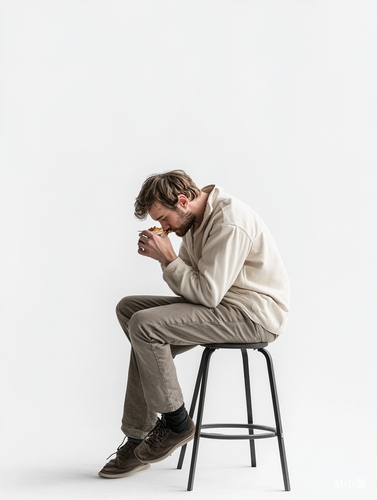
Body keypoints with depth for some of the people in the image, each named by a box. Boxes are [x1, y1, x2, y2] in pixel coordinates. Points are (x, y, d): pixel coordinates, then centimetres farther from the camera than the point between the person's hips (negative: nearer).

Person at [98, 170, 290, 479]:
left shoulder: (229, 224, -21)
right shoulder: (196, 219, 10)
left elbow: (207, 293, -24)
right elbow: (193, 287, 13)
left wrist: (167, 257, -18)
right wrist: (162, 255, -3)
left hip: (254, 314, -11)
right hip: (222, 300, 11)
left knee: (144, 325, -22)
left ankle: (176, 424, -3)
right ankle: (137, 440, 5)